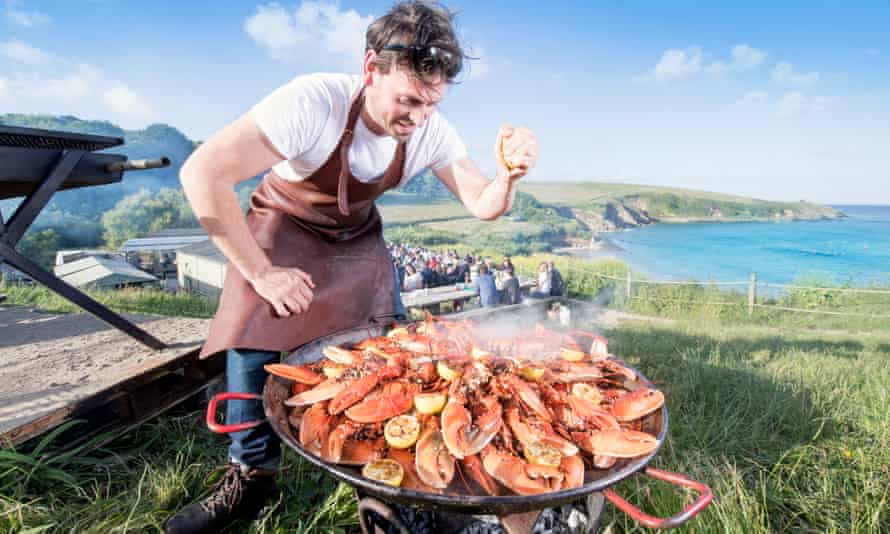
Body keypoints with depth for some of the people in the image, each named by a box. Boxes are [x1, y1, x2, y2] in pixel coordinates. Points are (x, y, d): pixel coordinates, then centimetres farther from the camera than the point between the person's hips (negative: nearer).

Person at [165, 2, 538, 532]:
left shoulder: (431, 129, -19)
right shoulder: (312, 102, -34)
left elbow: (483, 205, -14)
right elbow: (203, 174, -35)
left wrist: (509, 175, -38)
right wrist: (260, 273, -31)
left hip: (358, 239, 4)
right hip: (284, 228, -3)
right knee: (254, 345, -17)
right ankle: (252, 478, 9)